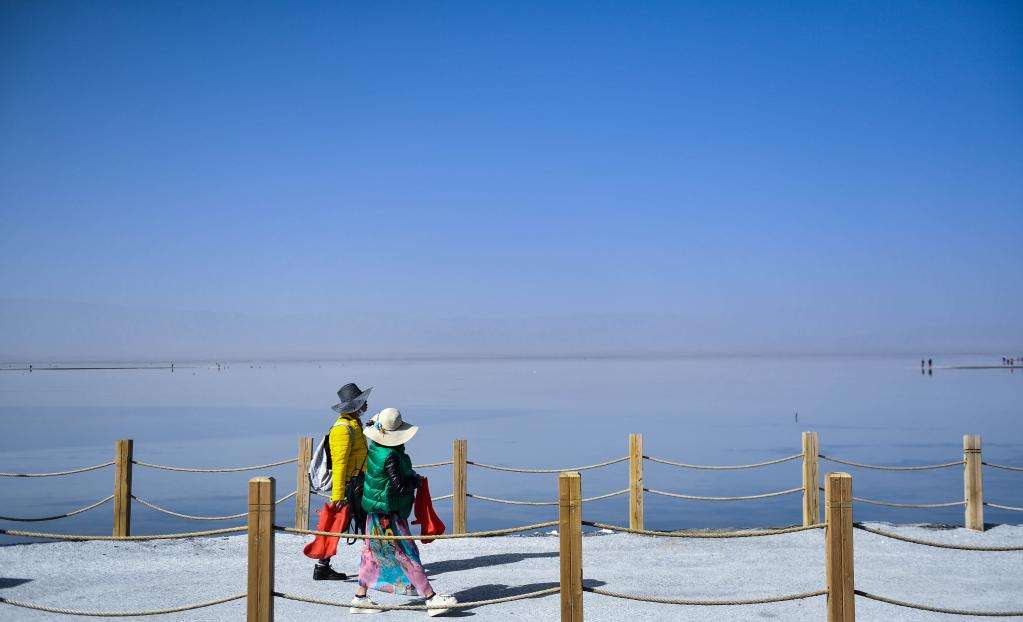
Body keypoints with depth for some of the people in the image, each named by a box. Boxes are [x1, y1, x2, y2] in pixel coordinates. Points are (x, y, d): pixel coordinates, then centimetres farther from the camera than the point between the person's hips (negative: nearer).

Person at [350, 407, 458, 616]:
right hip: (389, 512, -9)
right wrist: (415, 479, -5)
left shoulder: (375, 447, -1)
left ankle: (360, 599, 22)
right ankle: (431, 598, 0)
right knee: (407, 554, -5)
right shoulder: (391, 455, -26)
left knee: (374, 552, 16)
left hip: (375, 509, 9)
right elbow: (400, 486, -22)